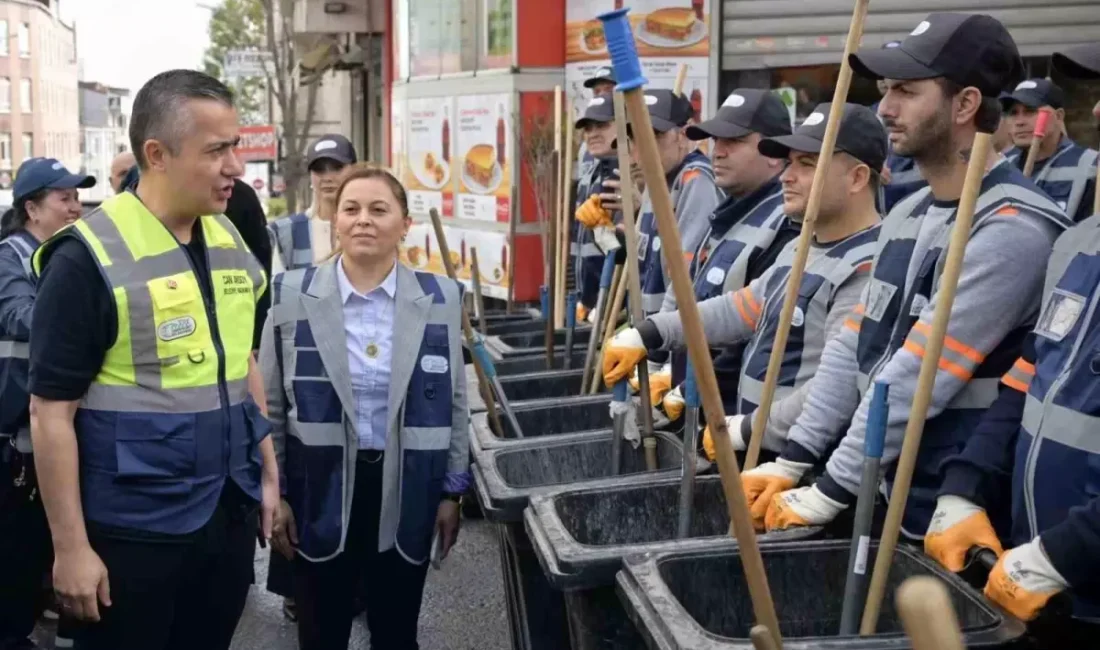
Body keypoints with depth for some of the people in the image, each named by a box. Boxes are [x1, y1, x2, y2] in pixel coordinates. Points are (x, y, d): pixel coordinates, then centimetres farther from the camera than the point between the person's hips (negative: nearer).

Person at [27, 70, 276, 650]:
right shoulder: (90, 256, -15)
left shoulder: (229, 241, 5)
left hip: (229, 512, 6)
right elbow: (51, 411, -14)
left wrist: (268, 472, 13)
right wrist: (71, 546, -14)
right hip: (134, 529, -6)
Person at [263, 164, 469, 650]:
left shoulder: (440, 299, -1)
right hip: (322, 489, -1)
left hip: (406, 492, 1)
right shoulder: (292, 296, -5)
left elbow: (454, 403, 5)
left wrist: (452, 491, 5)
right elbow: (270, 405, 0)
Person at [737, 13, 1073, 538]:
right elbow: (853, 348, 8)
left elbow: (919, 377, -22)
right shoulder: (906, 214, 9)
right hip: (881, 496, 8)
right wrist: (793, 460, 2)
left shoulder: (1011, 231, -19)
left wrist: (830, 492, -18)